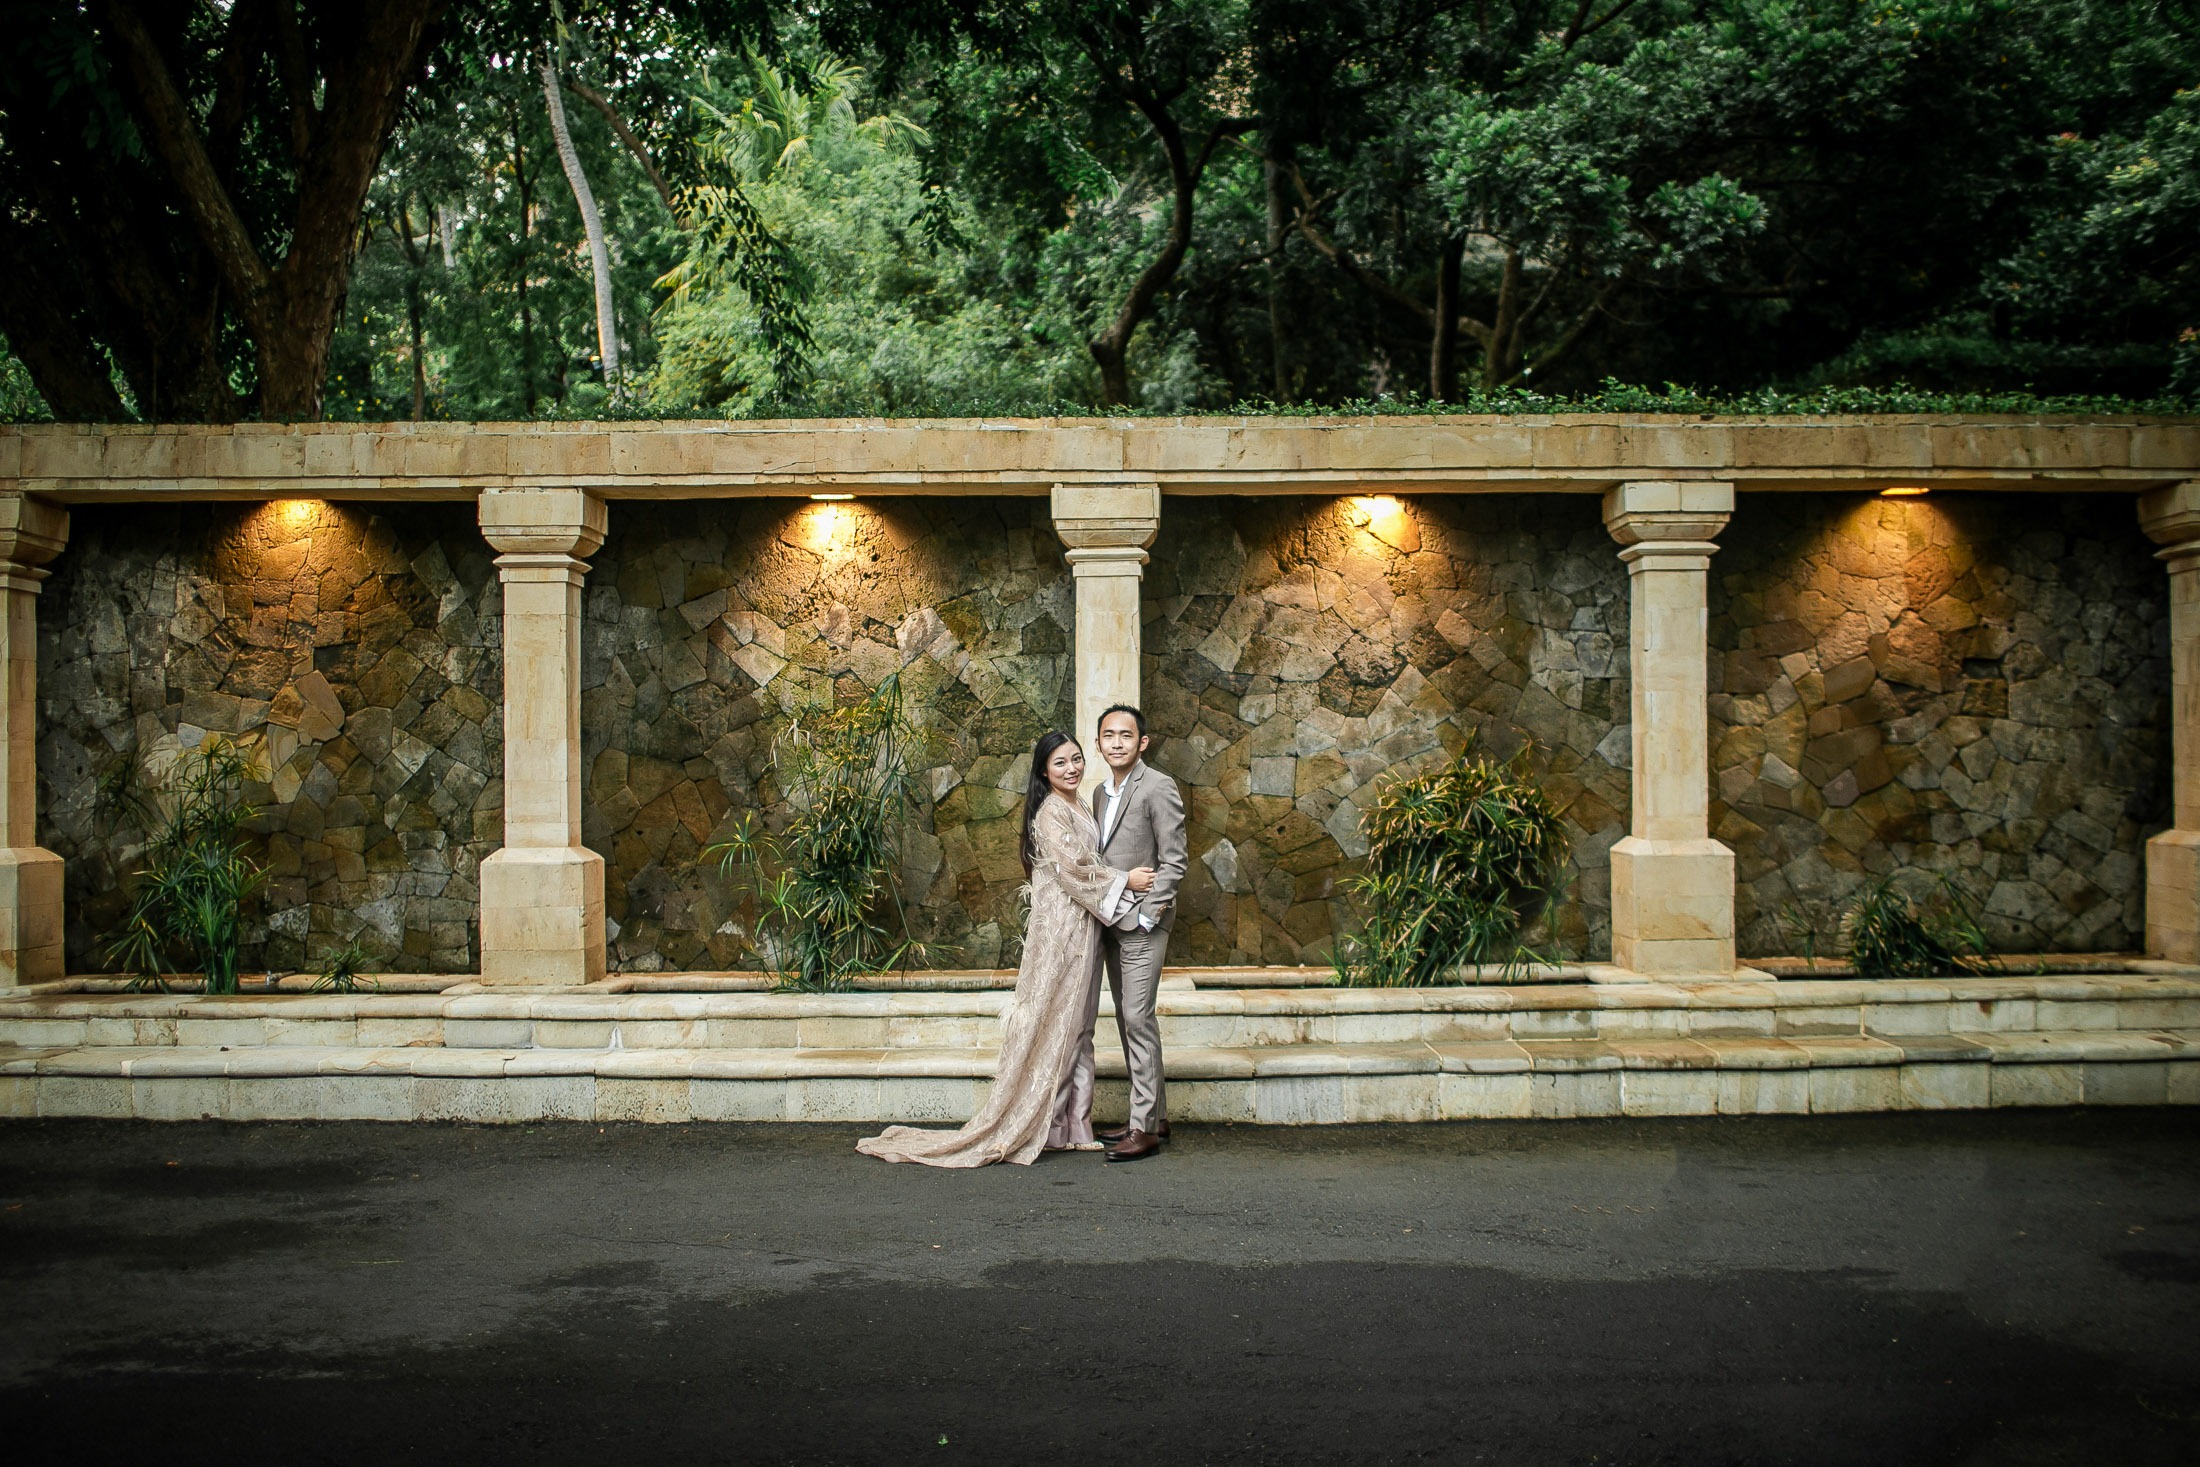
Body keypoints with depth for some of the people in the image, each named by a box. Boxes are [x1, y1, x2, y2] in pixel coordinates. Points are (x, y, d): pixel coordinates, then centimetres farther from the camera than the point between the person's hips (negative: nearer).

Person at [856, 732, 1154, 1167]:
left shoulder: (1076, 809, 17)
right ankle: (1051, 1128, 0)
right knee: (1056, 1021, -5)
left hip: (1081, 927, 10)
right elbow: (1074, 867, -19)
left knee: (1075, 1026, 10)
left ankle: (1069, 1124, 15)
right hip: (1060, 924, -10)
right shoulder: (1052, 812, -13)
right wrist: (1124, 881, -11)